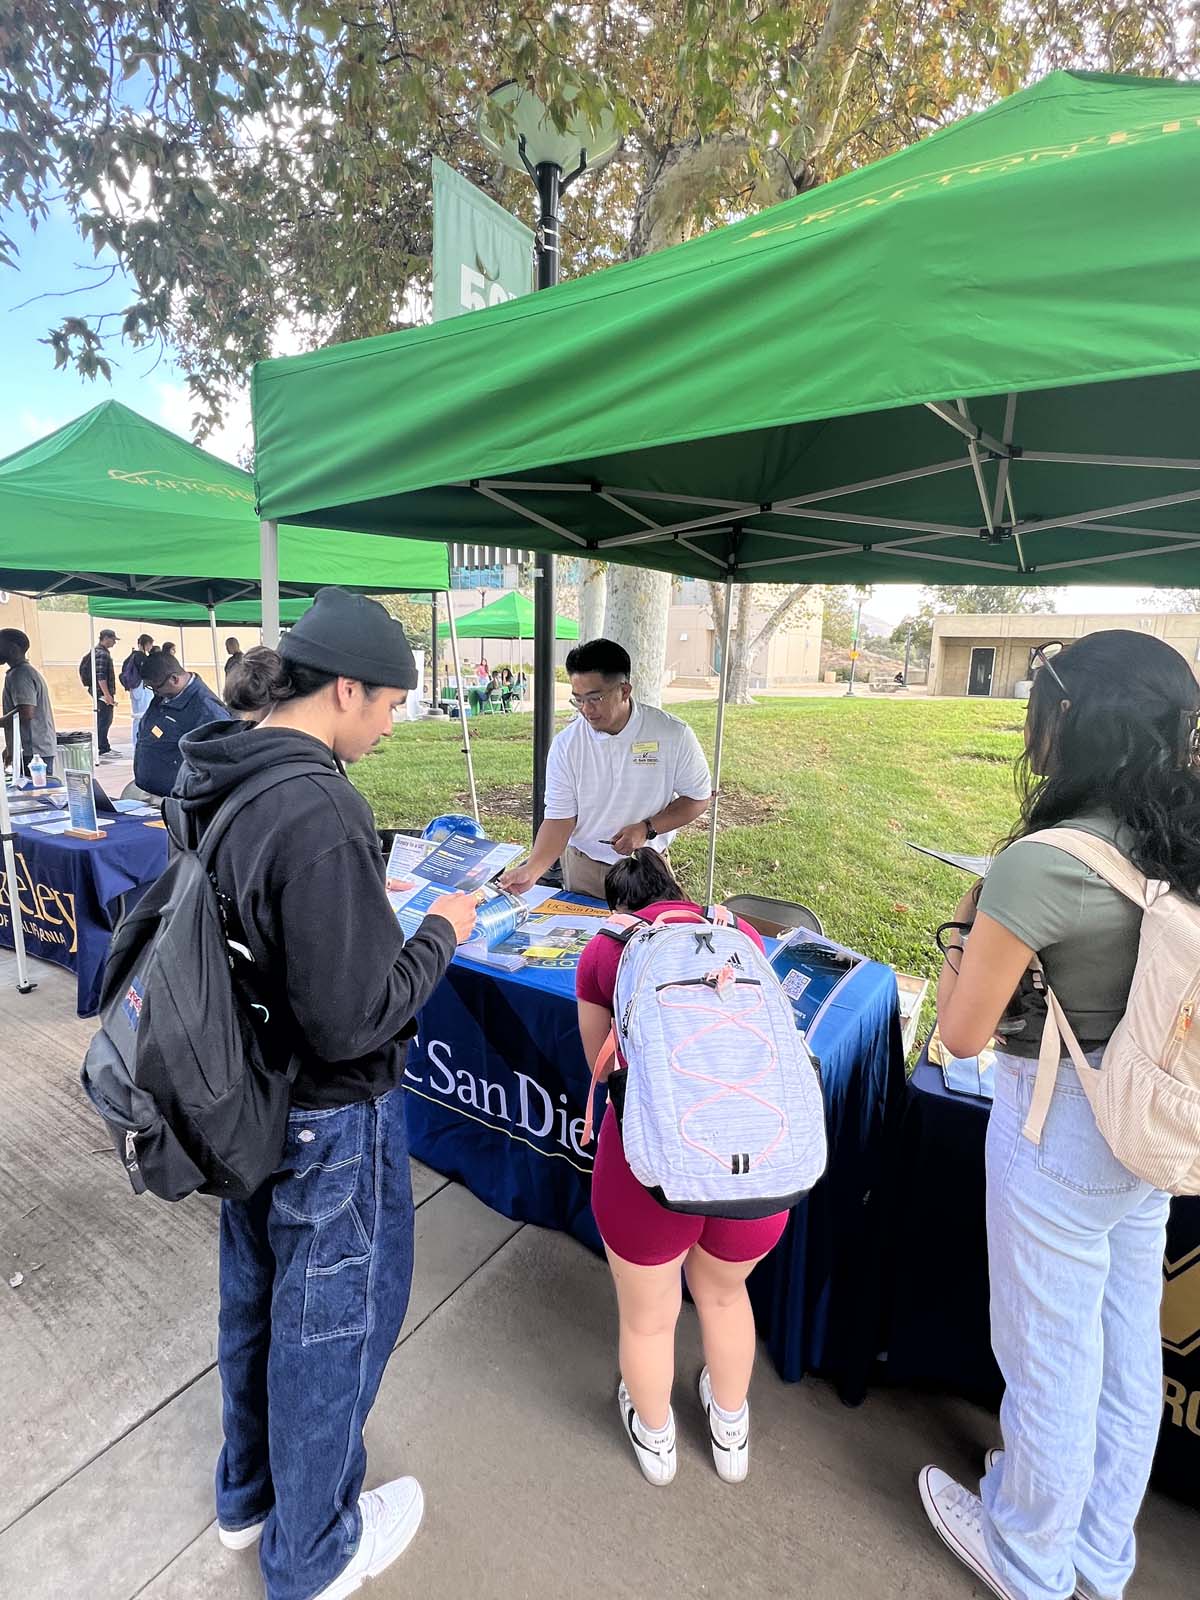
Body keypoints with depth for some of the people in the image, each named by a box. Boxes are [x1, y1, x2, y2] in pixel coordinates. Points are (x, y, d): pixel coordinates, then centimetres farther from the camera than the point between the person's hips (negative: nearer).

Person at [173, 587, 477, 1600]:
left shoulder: (210, 778, -3)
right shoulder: (320, 812, -31)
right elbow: (355, 1022, -29)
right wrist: (441, 933, -15)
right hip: (329, 1117, -8)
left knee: (255, 1299, 28)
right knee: (333, 1321, 17)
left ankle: (249, 1496, 54)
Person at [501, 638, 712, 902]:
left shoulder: (673, 735, -14)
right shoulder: (566, 744, -11)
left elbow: (698, 798, -4)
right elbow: (560, 818, -10)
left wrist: (647, 829, -18)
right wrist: (533, 869, -25)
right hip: (583, 868, 1)